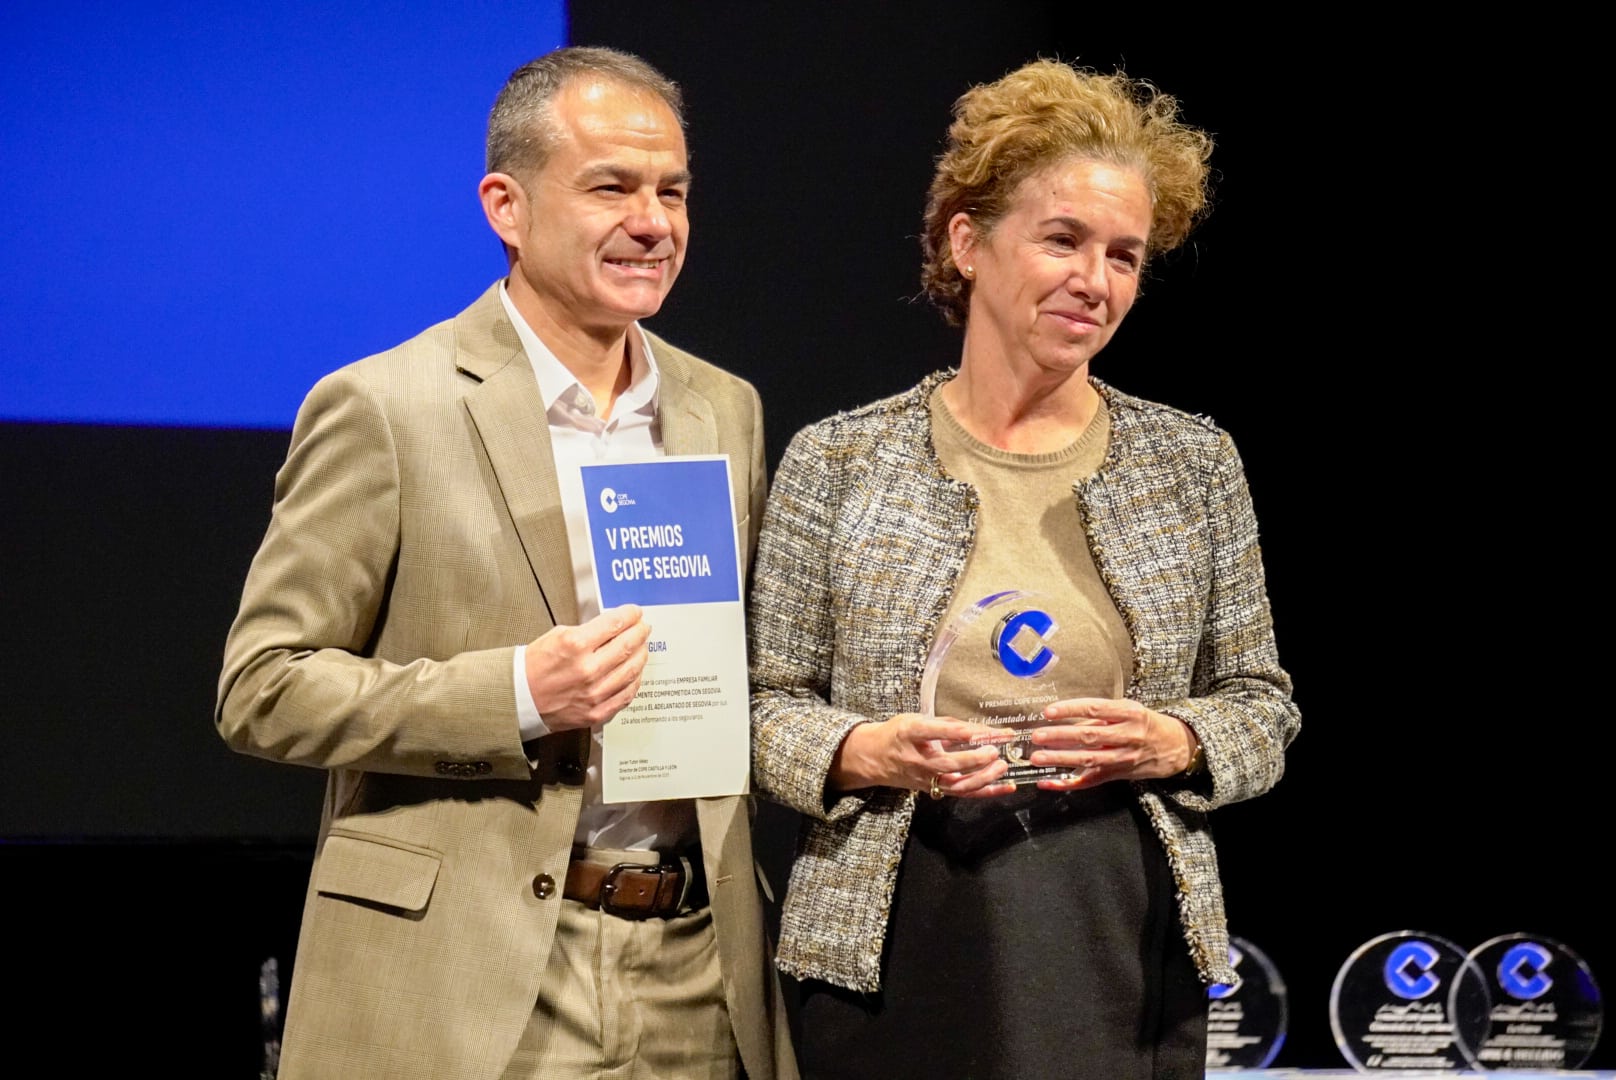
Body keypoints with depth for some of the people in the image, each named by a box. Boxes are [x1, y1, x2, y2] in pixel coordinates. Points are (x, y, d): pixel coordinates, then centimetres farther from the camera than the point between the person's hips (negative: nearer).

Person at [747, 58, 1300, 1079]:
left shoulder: (1197, 463, 7)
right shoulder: (838, 461, 2)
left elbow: (1261, 702, 10)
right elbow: (769, 705, 4)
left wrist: (1172, 743, -10)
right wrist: (868, 753, -15)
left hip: (1127, 957, 1)